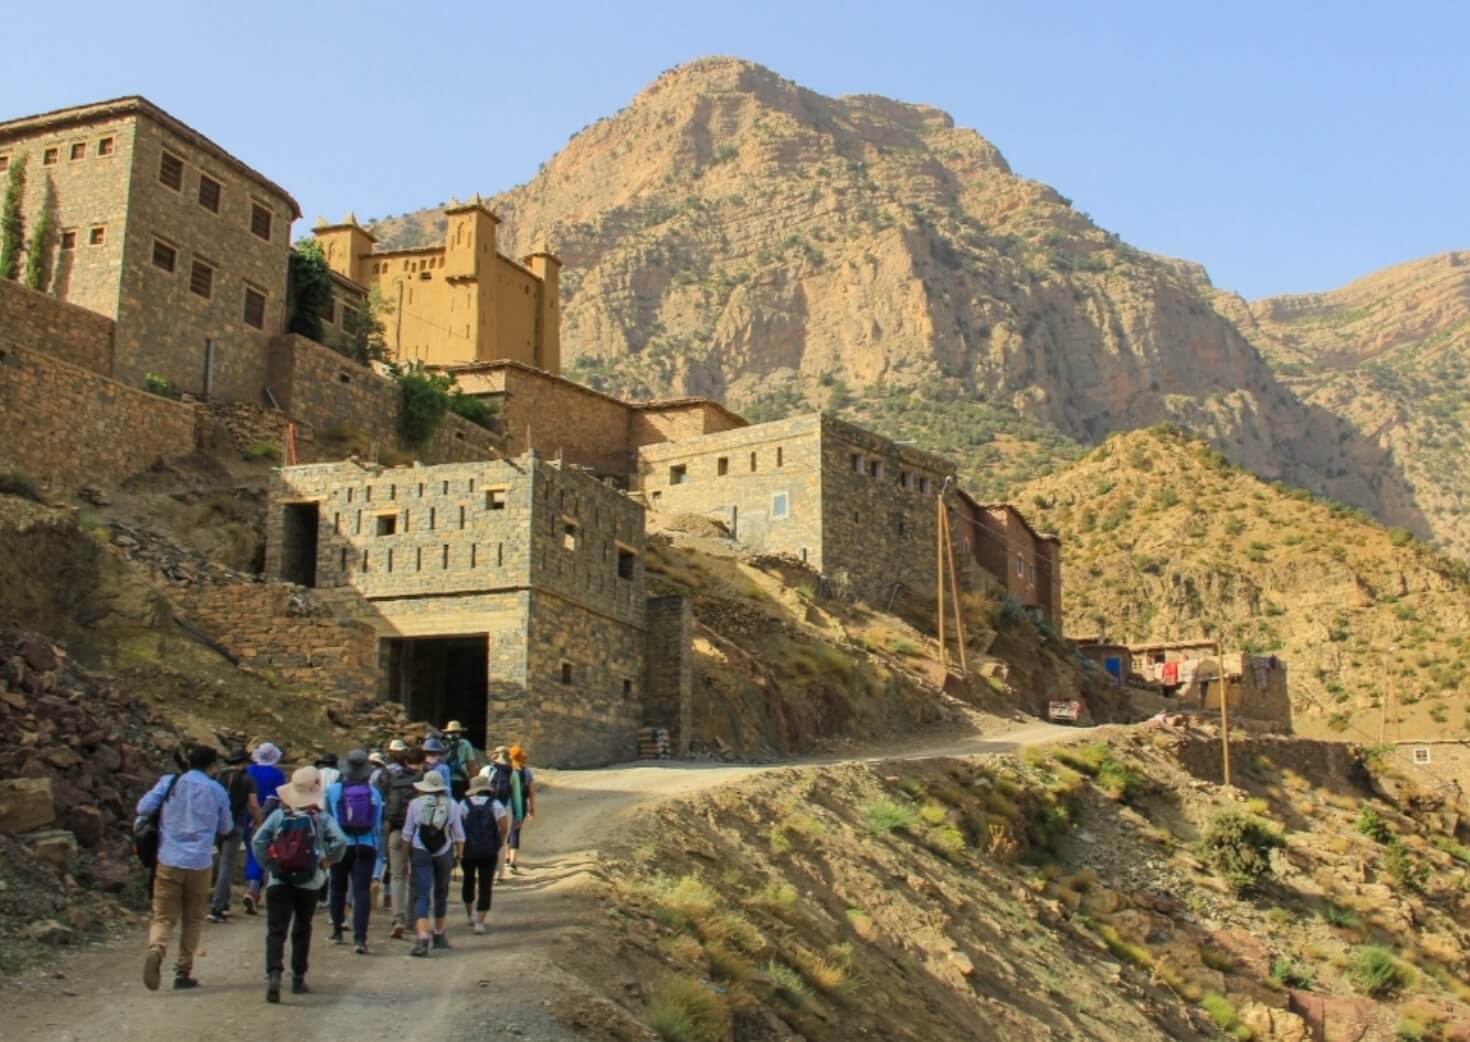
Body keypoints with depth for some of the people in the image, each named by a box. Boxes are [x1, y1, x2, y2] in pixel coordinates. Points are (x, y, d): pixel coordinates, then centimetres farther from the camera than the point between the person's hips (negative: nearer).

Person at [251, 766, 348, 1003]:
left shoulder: (279, 814, -1)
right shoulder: (321, 817, -3)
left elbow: (258, 840, -9)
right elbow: (340, 841, -15)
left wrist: (267, 864, 2)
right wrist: (329, 860, 1)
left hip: (278, 881, -1)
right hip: (309, 883, 1)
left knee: (276, 930, -2)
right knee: (302, 931, 16)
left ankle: (274, 974, -22)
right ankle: (298, 979, 21)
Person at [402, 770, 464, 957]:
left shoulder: (415, 804, -4)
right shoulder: (452, 805, -2)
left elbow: (407, 834, 1)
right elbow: (459, 835, 0)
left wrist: (406, 855, 11)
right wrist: (459, 854, 10)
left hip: (420, 853, -2)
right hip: (444, 853, 2)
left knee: (421, 896, -4)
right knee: (441, 893, 20)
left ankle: (422, 937, -22)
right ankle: (439, 935, 32)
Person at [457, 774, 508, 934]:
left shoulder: (464, 804, 1)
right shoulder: (495, 804, 1)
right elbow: (505, 827, -6)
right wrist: (501, 845, 8)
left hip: (468, 850, 1)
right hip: (489, 852, -1)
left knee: (469, 881, 23)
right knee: (485, 886, 4)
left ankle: (470, 914, 35)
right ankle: (479, 922, -3)